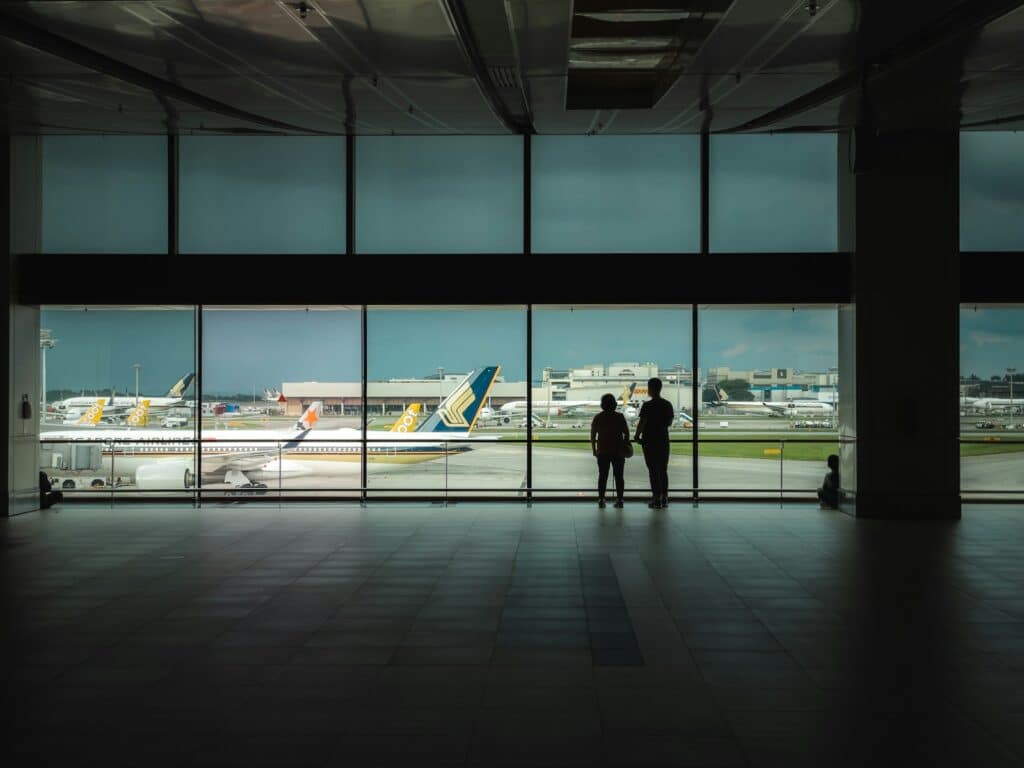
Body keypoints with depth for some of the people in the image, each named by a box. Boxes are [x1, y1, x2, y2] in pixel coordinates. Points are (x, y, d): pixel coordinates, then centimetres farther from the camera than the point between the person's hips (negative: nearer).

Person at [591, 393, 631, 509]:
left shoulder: (598, 418, 0)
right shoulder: (620, 417, -1)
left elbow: (592, 435, 0)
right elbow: (626, 433, -3)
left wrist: (594, 449, 8)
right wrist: (626, 445, 11)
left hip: (602, 451, 0)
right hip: (618, 451, 0)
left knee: (602, 476, 6)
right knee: (619, 476, 5)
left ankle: (601, 499, 0)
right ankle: (619, 499, -1)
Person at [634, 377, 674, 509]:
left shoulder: (647, 406, -14)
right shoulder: (667, 405, 4)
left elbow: (642, 423, -14)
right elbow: (669, 423, 10)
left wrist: (637, 436, 1)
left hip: (650, 441, -5)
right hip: (663, 440, 5)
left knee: (653, 470, -1)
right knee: (663, 470, 12)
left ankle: (657, 499, -3)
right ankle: (664, 498, 14)